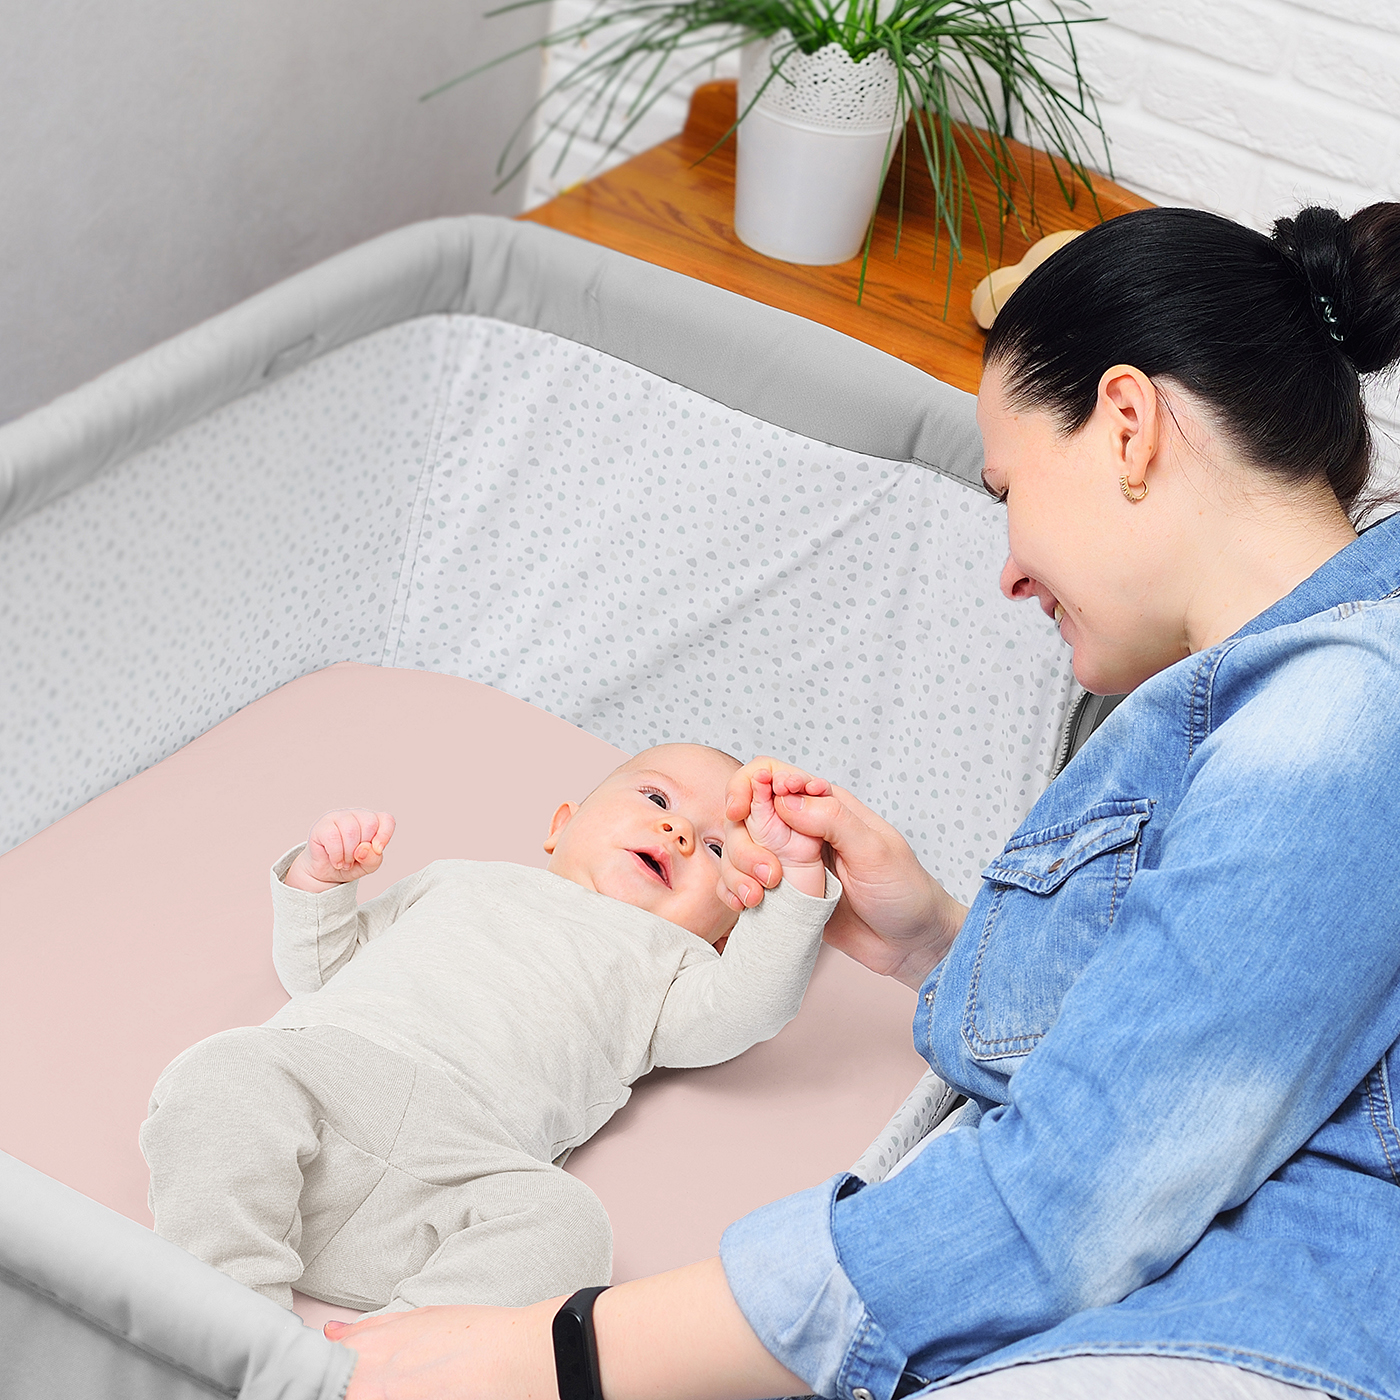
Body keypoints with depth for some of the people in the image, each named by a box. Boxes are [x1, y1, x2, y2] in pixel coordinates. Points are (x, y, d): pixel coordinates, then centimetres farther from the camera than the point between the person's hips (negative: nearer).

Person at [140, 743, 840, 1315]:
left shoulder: (668, 961, 32)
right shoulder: (461, 880, 36)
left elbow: (741, 1007, 8)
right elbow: (318, 965, 35)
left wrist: (794, 871, 3)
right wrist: (317, 878, 17)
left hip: (466, 1159, -1)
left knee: (562, 1223, -32)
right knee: (223, 1072, -29)